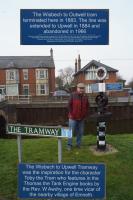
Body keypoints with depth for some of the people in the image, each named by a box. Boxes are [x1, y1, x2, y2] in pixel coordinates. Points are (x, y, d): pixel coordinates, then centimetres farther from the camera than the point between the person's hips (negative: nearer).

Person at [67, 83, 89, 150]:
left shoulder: (85, 96, 7)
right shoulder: (73, 95, -7)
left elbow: (87, 106, 13)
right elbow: (69, 105, -7)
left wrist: (85, 115, 6)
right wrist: (71, 114, -9)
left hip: (81, 118, 4)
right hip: (73, 117, -4)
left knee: (80, 132, 11)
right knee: (71, 131, 2)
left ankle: (78, 144, 25)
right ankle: (69, 145, 15)